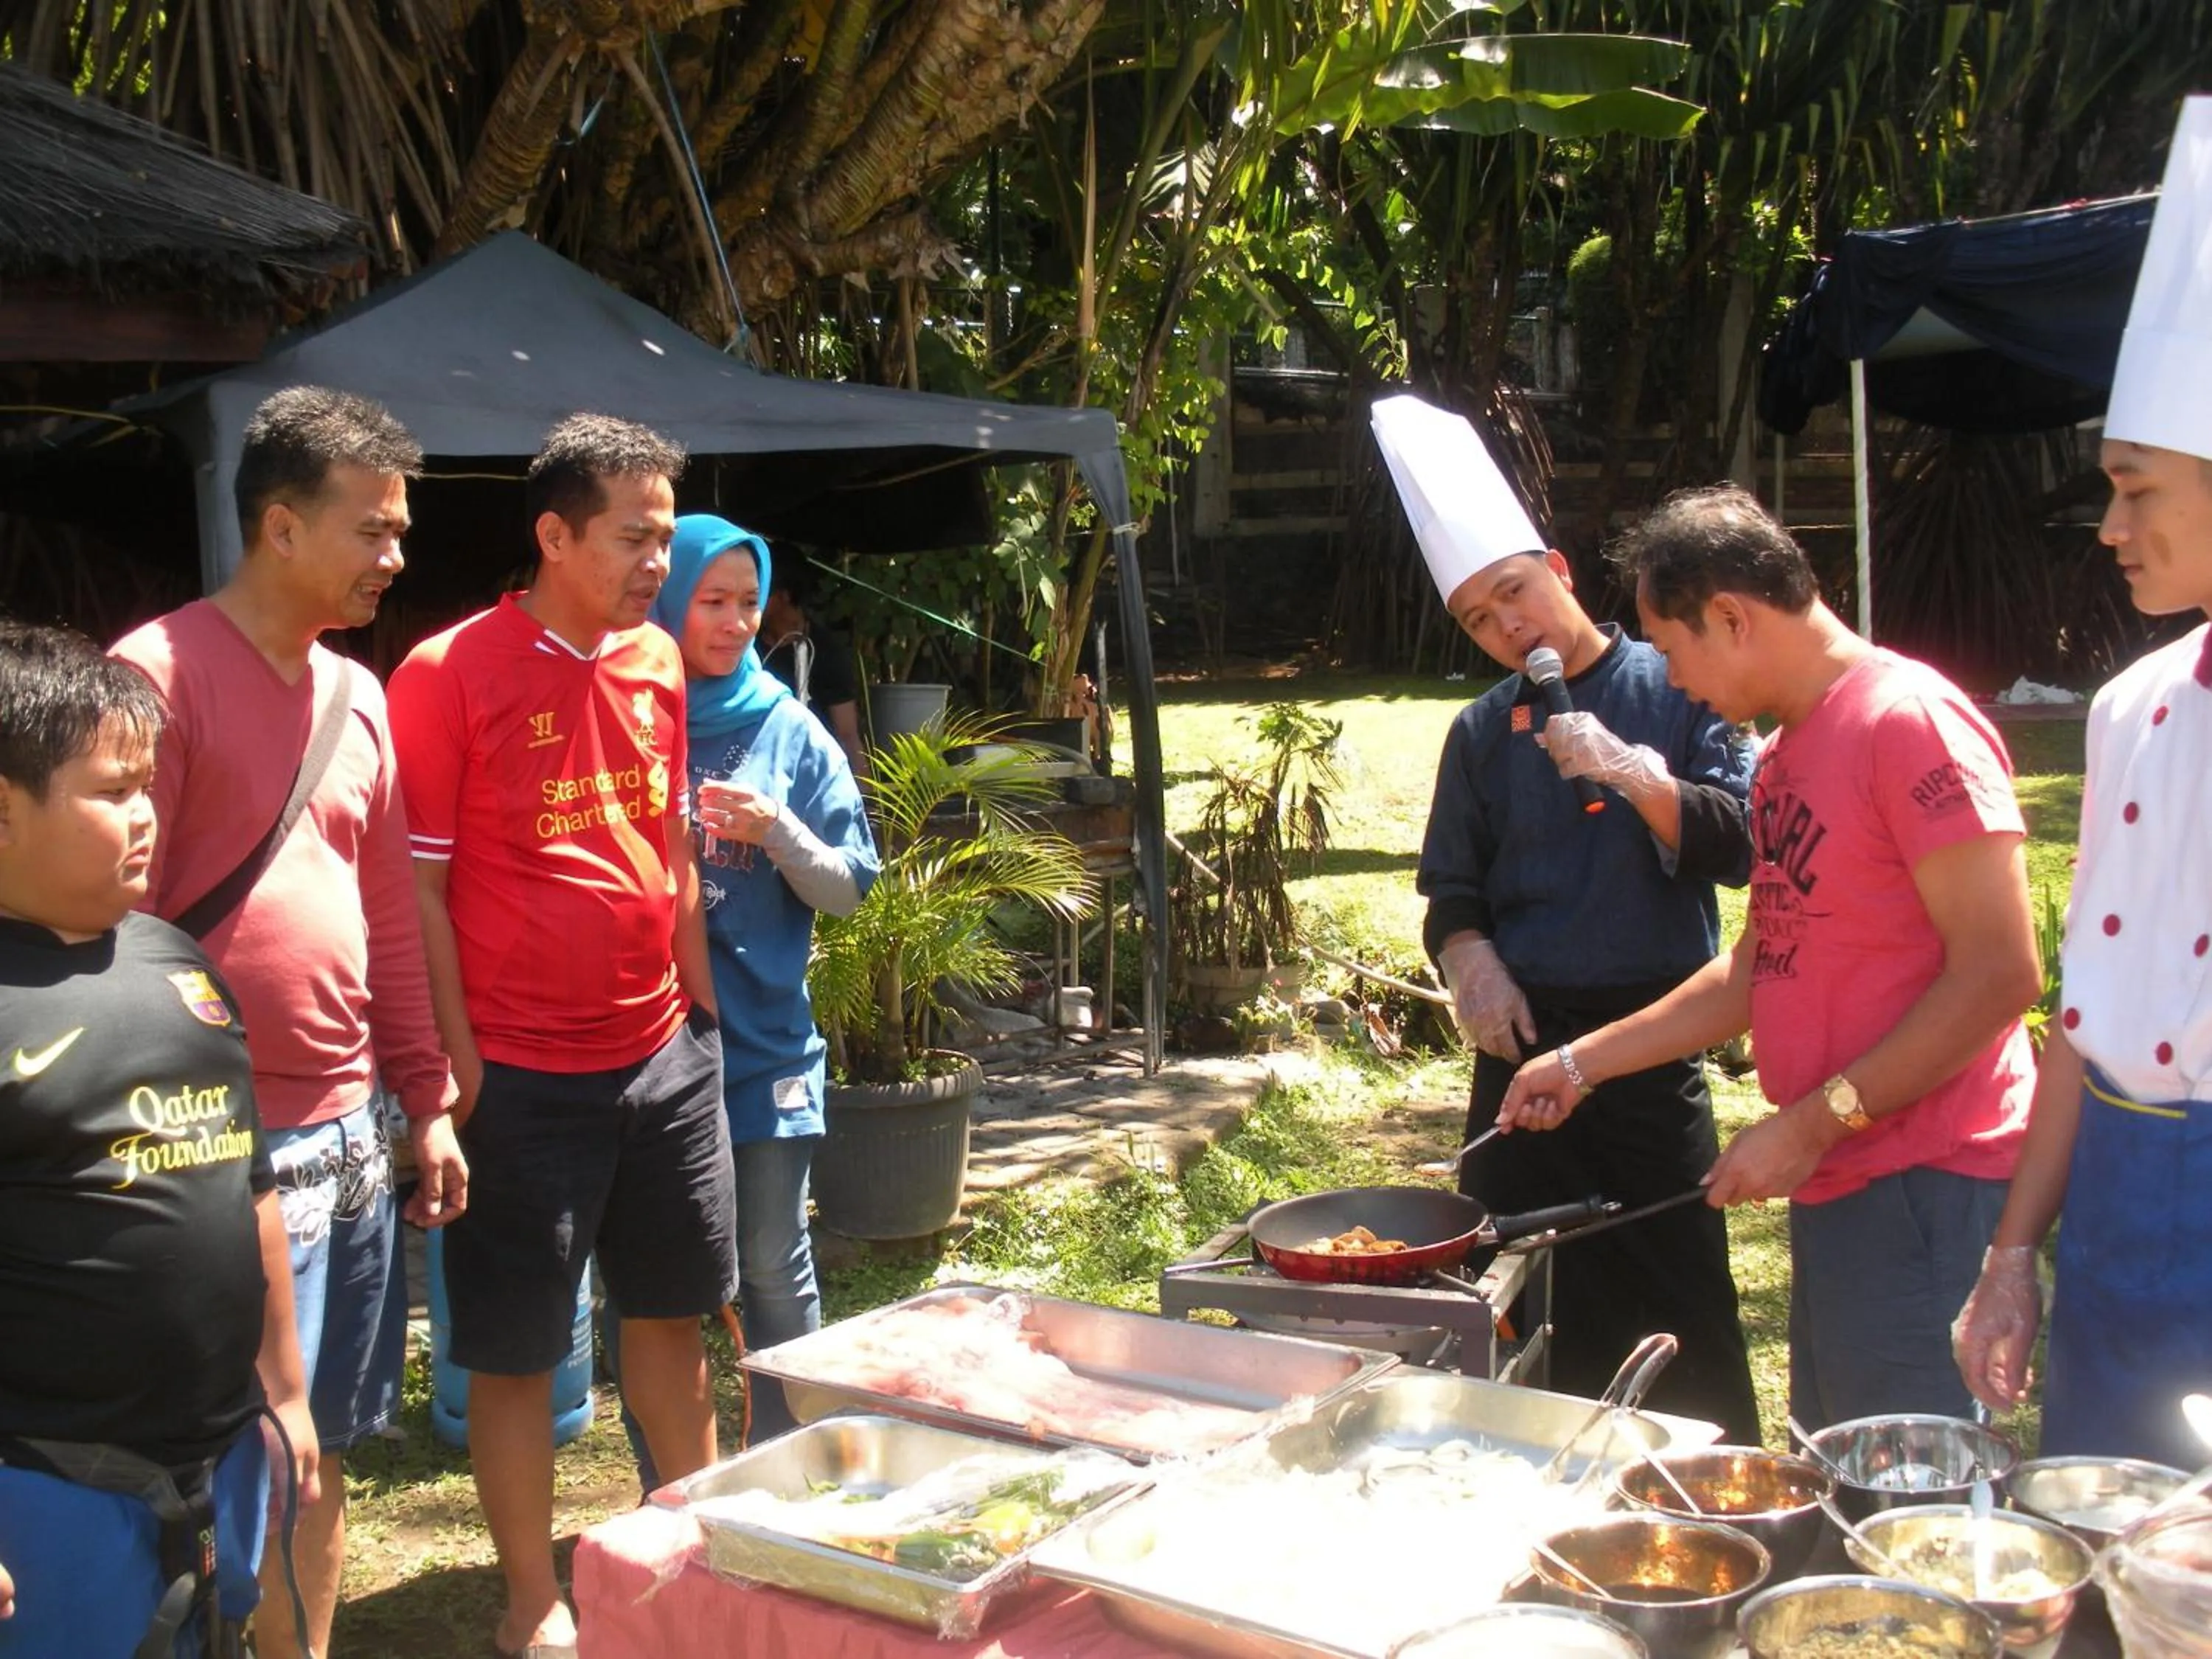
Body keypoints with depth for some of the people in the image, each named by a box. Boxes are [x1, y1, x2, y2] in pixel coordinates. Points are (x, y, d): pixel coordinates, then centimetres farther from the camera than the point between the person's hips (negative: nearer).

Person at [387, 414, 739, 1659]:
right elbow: (417, 886, -11)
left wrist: (702, 1001, 13)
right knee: (518, 1347, 7)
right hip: (525, 1076, -6)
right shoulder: (449, 674, -12)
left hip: (664, 1055, 6)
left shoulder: (658, 663, 6)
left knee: (674, 1309, 17)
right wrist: (458, 1064, -12)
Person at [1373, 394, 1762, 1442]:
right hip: (1523, 1042, 4)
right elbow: (1453, 889, 16)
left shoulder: (1669, 691, 0)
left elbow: (1734, 843, -7)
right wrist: (1469, 956, -4)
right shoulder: (1484, 733, 10)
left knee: (1678, 1305, -2)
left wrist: (1632, 775, -21)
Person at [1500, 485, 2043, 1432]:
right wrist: (1582, 1063, 20)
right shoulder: (1786, 752, 17)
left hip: (1922, 1183, -9)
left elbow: (1999, 975, -19)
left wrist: (1813, 1123, -18)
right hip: (1834, 1183, 9)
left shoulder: (1912, 721, -13)